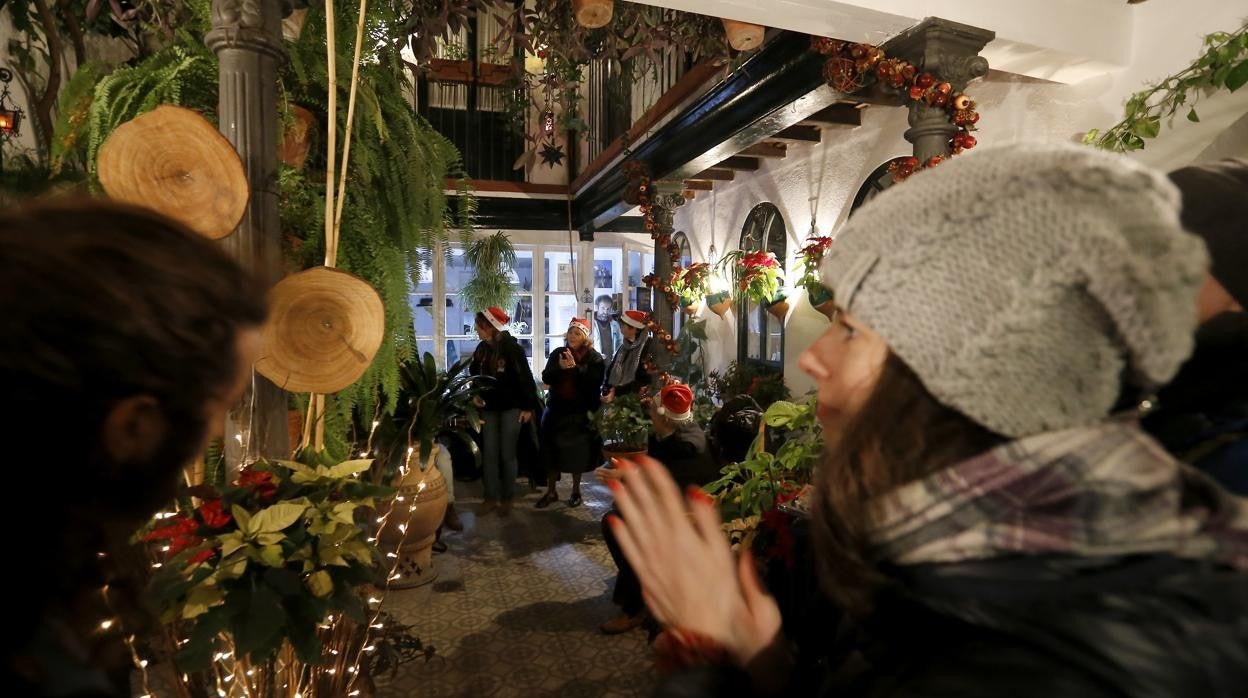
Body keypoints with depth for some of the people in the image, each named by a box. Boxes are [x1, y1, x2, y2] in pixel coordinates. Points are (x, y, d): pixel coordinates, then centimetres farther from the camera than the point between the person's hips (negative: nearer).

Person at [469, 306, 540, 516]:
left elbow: (525, 379, -12)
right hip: (489, 408, 5)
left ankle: (507, 498, 16)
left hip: (511, 407, -5)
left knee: (507, 454, 3)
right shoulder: (481, 349, 3)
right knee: (489, 454, 7)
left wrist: (528, 407, -13)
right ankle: (491, 498, 16)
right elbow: (474, 375, 16)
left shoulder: (512, 348, -14)